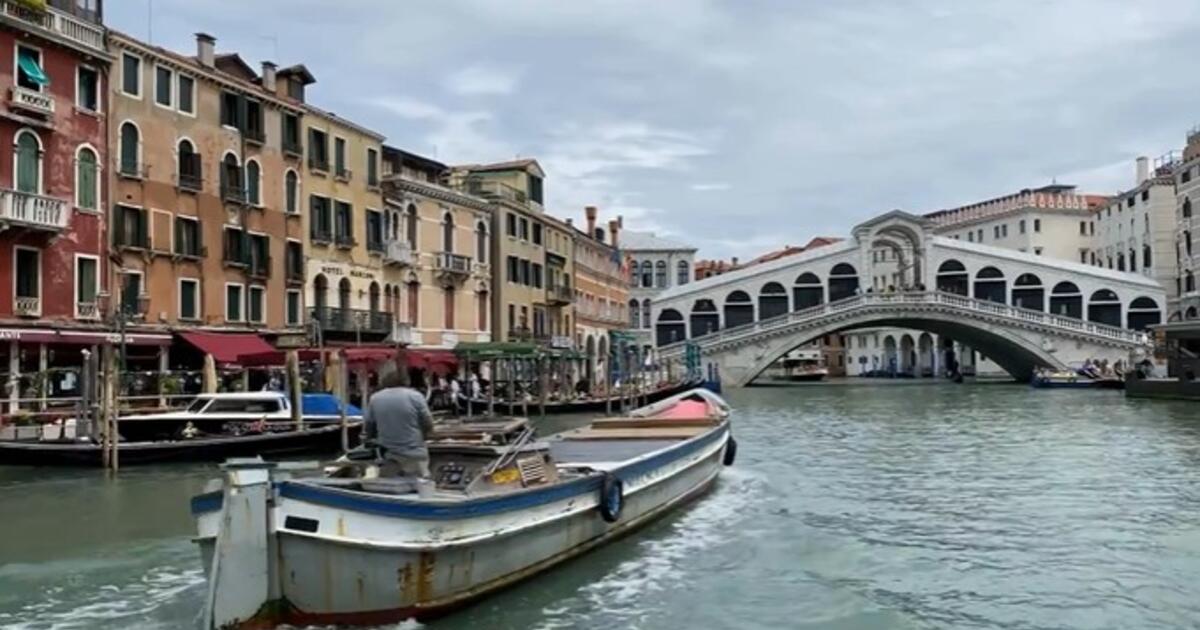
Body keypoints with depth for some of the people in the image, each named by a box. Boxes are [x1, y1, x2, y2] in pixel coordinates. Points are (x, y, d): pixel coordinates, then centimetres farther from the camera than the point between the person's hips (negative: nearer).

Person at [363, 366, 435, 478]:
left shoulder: (374, 399, 2)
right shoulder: (415, 396, -6)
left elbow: (367, 429, 6)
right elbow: (429, 426, -3)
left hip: (388, 458, 3)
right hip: (414, 456, -3)